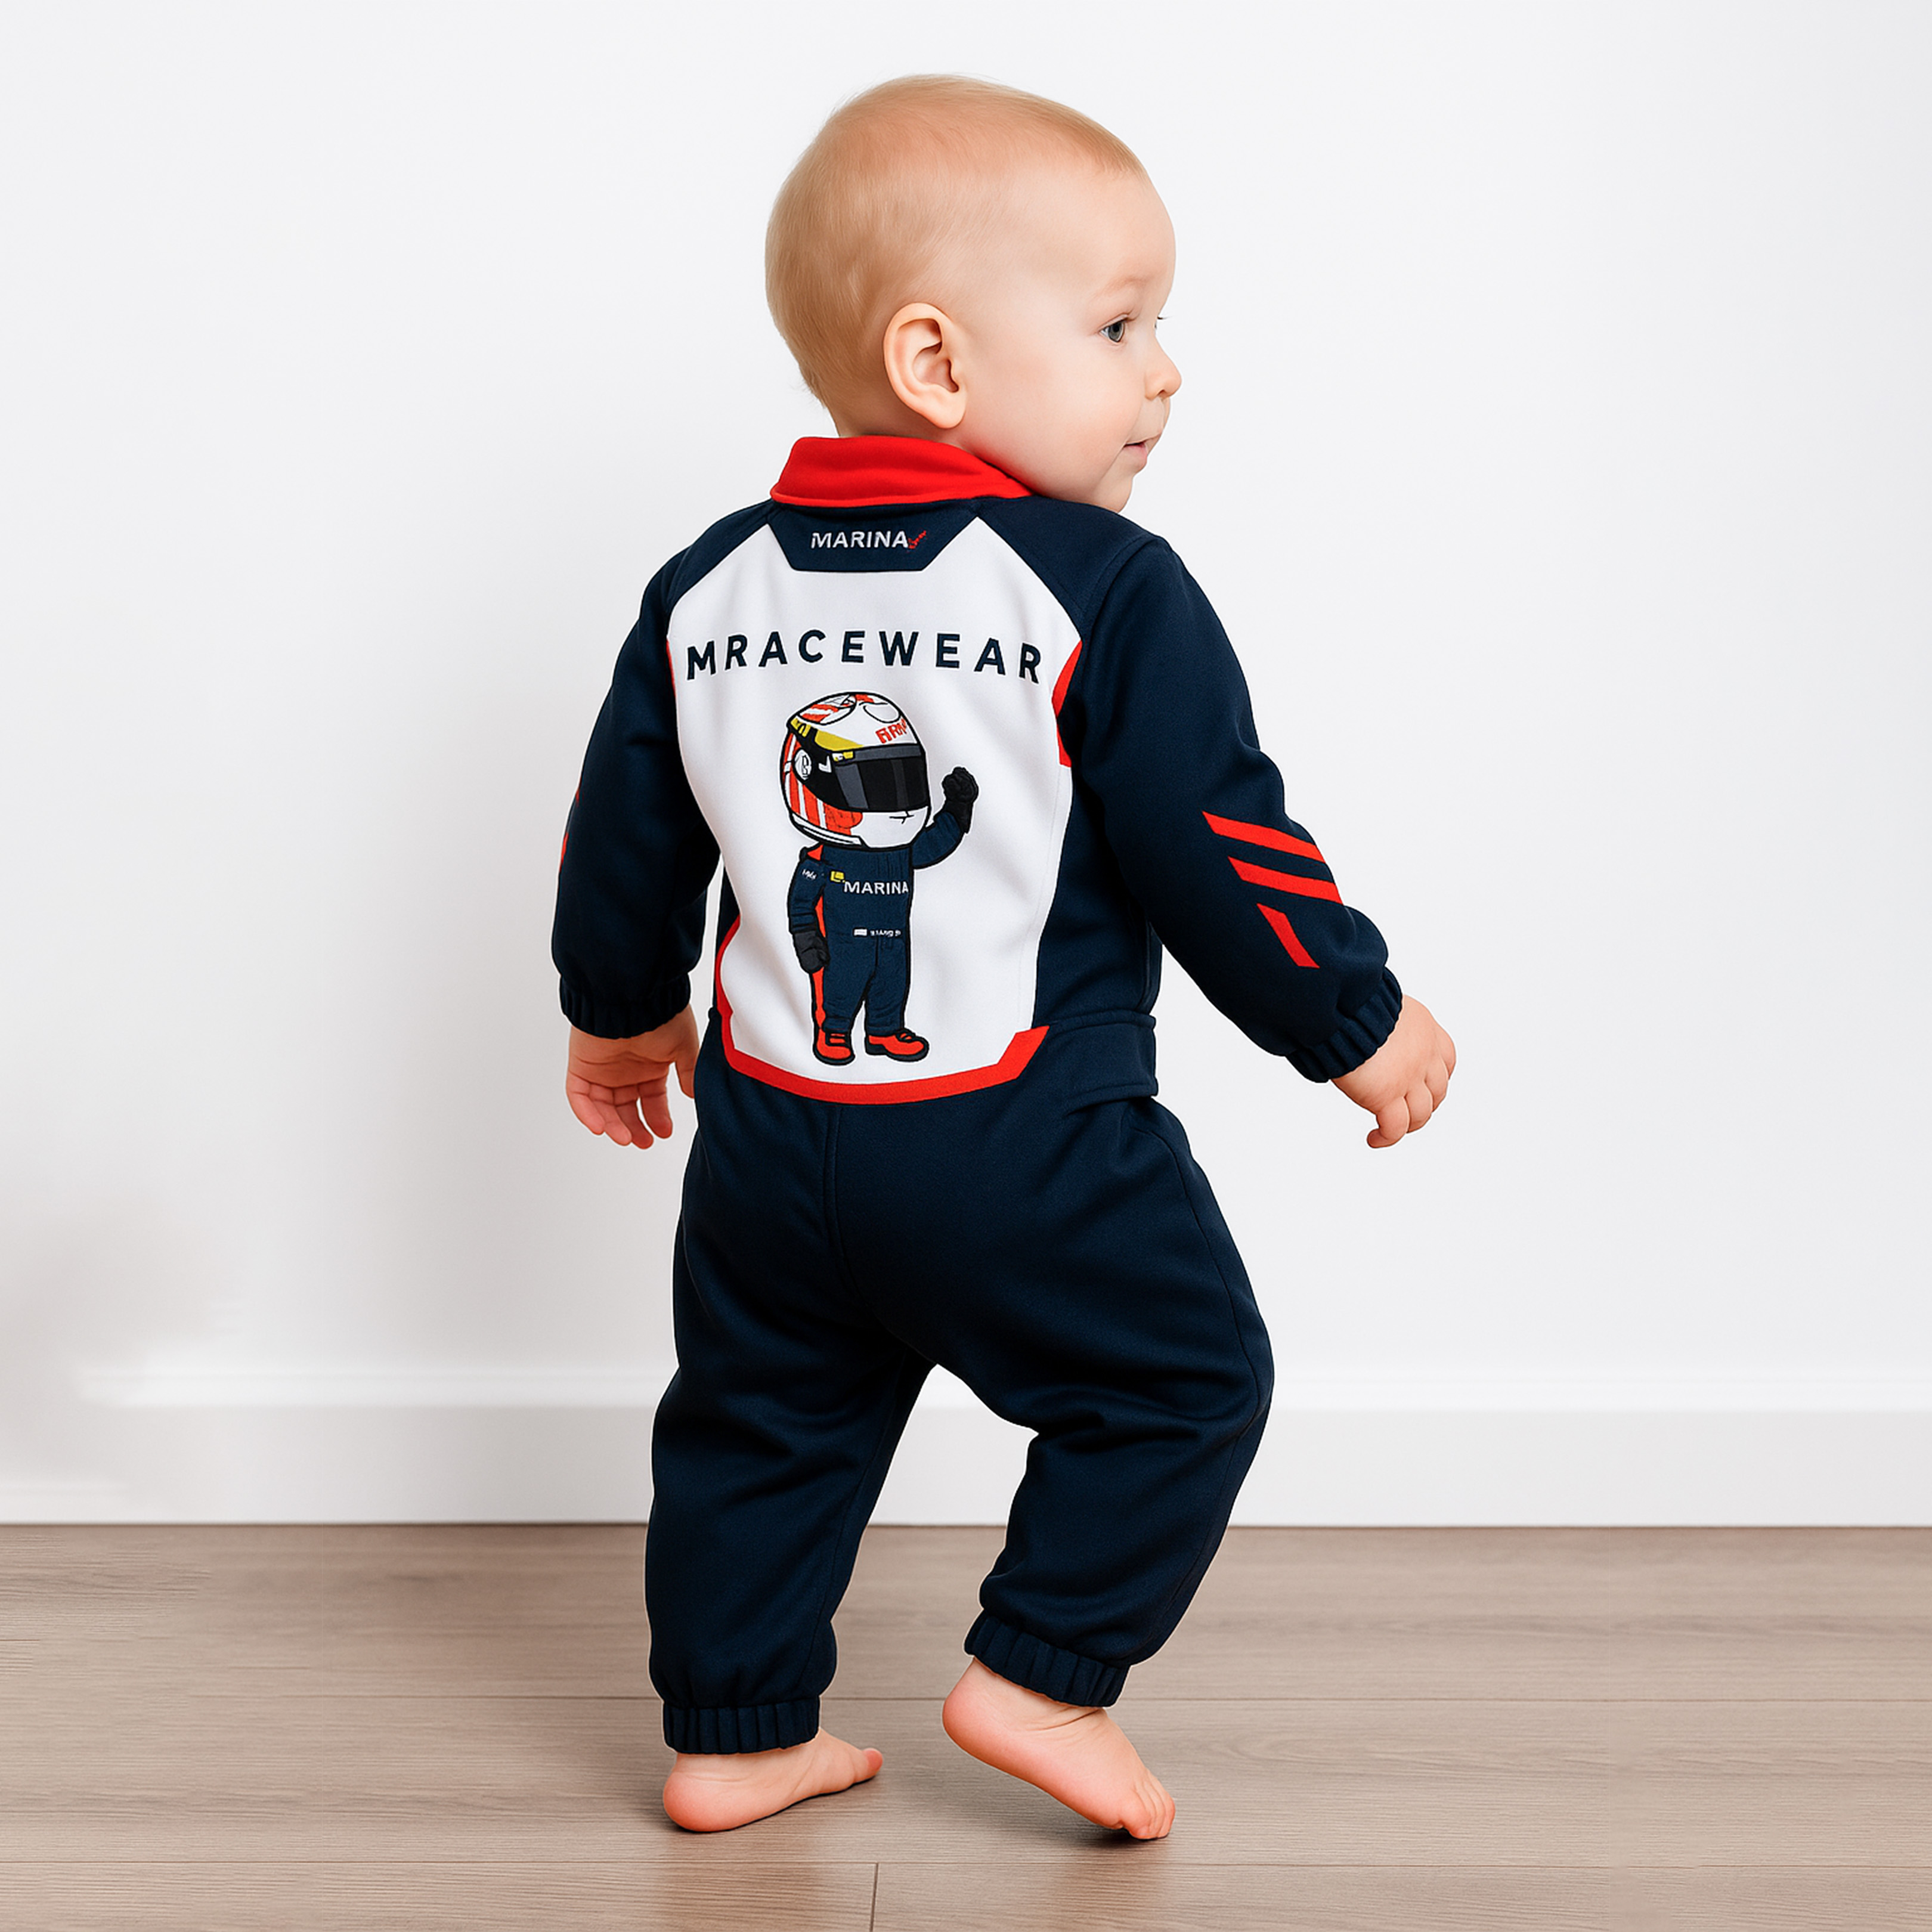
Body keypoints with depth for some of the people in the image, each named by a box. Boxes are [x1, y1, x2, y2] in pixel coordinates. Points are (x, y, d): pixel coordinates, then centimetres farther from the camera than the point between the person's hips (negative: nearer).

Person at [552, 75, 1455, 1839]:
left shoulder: (709, 589, 3)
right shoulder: (1108, 592, -14)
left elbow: (624, 847, 10)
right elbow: (1221, 855, -13)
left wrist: (617, 1019, 27)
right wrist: (1358, 1023, 2)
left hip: (769, 1136, 6)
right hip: (1027, 1160, -5)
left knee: (761, 1423, 21)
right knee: (1186, 1378, 15)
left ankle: (731, 1733, 29)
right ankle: (1041, 1675, 16)